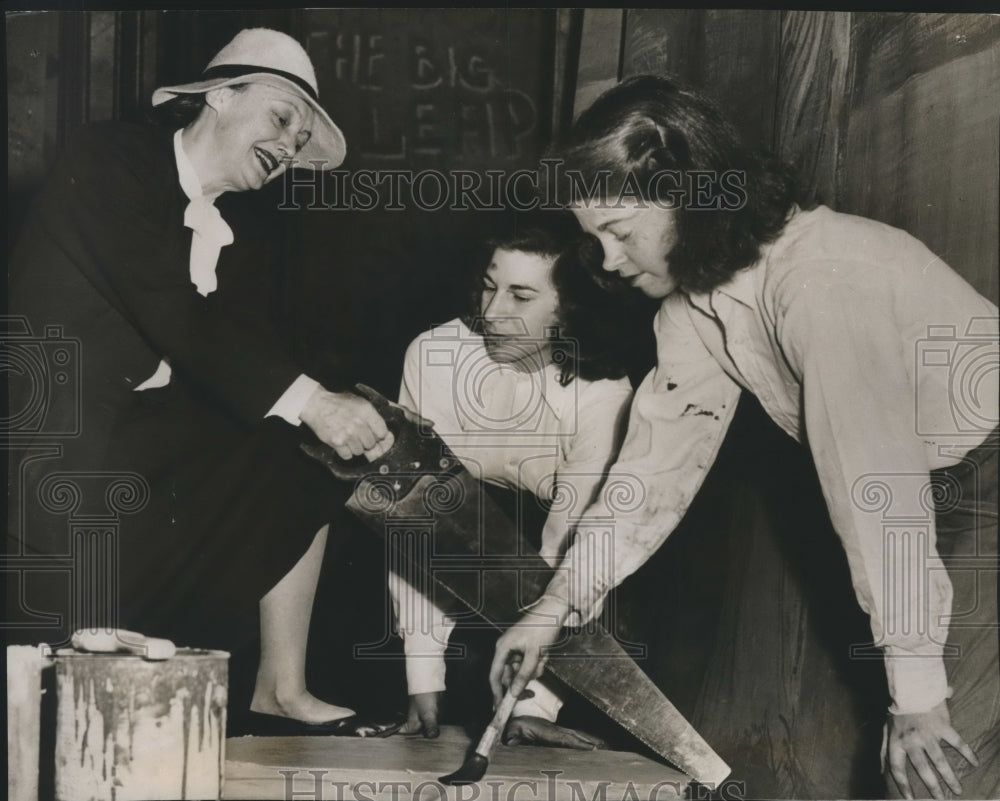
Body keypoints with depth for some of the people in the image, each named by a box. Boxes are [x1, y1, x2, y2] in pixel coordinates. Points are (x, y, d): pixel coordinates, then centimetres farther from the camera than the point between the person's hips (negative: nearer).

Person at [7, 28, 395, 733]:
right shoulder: (110, 160, -9)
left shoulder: (253, 237, 13)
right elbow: (171, 306, -21)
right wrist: (306, 400, -26)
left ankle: (282, 689, 10)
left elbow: (258, 372, 2)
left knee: (300, 470, 4)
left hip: (156, 423, 8)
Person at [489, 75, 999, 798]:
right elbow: (660, 460, 5)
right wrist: (558, 605, 2)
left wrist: (916, 691, -26)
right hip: (936, 494, 8)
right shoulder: (695, 305, -1)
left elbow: (875, 481, -29)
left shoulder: (822, 279, -28)